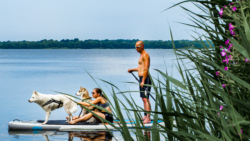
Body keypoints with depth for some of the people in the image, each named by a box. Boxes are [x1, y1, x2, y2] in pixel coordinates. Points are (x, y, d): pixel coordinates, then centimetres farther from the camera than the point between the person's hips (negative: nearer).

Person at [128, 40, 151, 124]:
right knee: (143, 98, 13)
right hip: (142, 78, 11)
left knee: (146, 98, -13)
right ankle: (145, 116, 19)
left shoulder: (145, 55, -13)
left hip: (145, 78, -11)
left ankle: (148, 118, -16)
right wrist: (133, 70, 20)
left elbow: (146, 68, -21)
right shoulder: (142, 55, 19)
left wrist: (143, 81, -25)